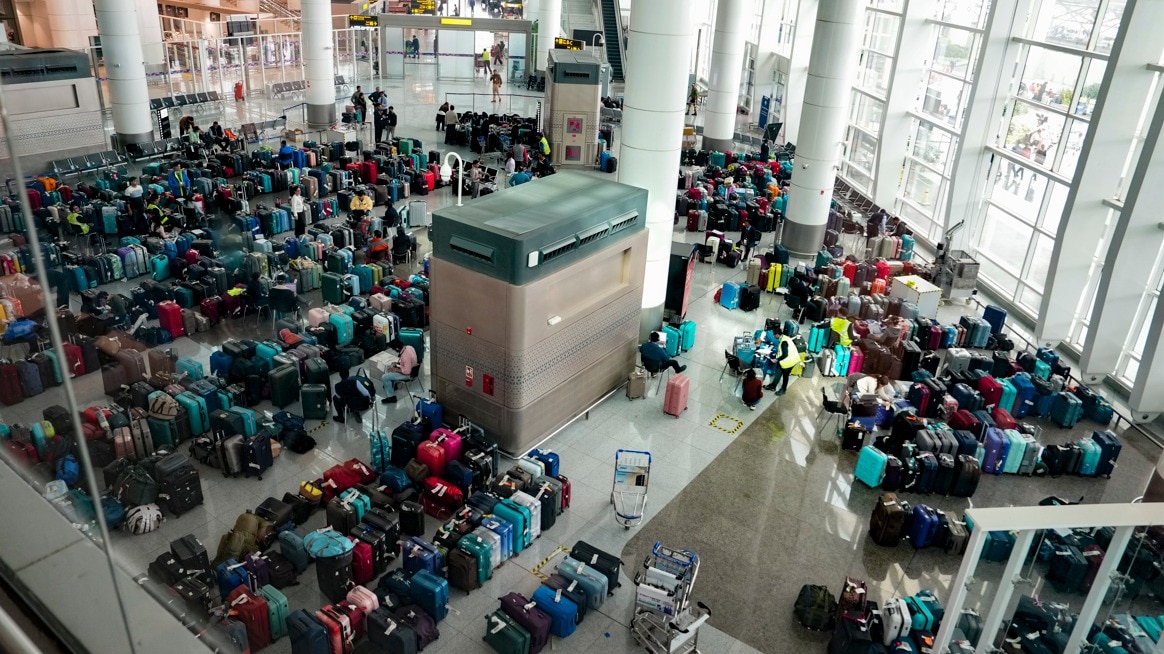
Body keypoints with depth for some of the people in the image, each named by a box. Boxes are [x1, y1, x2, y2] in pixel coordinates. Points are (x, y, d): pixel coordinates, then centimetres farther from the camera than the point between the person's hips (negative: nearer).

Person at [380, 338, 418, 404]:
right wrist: (397, 363, 5)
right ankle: (392, 386, 42)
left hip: (407, 374, -9)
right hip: (411, 369, 10)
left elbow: (407, 371, -32)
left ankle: (391, 397, 3)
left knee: (385, 377, -6)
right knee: (389, 371, 25)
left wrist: (395, 369, -20)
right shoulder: (409, 347, -6)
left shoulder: (405, 355, -34)